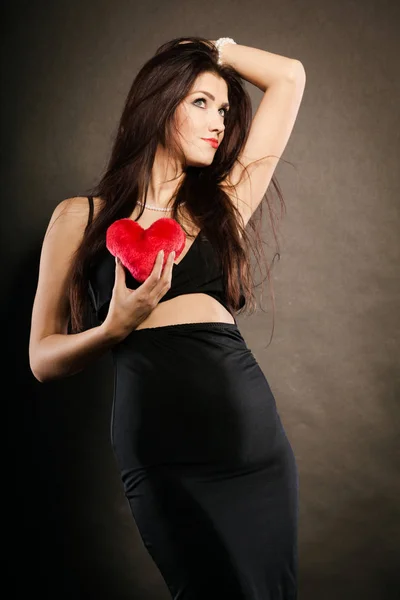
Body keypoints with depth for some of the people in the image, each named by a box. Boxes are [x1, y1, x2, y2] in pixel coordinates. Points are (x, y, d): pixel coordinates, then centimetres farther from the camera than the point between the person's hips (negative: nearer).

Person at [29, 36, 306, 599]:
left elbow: (289, 77, 19)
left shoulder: (223, 204, 14)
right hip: (163, 455, -3)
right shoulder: (81, 217, 7)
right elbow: (43, 359, 6)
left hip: (255, 432, 4)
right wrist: (115, 327, -11)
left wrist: (212, 48, 26)